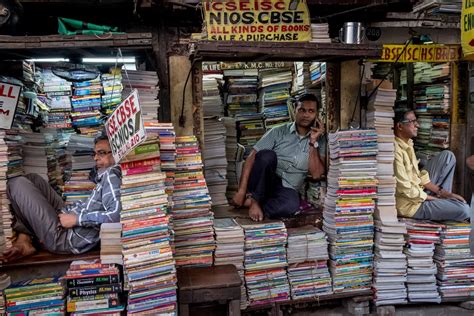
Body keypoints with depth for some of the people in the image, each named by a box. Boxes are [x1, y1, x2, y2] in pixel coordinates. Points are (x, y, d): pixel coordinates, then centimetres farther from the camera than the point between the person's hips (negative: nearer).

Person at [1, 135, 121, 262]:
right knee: (33, 179, 19)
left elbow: (116, 214, -33)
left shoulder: (110, 175, -18)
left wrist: (76, 219, -25)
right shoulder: (105, 176, 12)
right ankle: (24, 239, 8)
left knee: (17, 184, -5)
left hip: (70, 238, -10)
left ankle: (24, 241, 9)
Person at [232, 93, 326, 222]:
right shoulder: (278, 132, -1)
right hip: (265, 181, 0)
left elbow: (316, 175, -6)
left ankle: (252, 202, -17)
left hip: (286, 189, 1)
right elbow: (251, 158, -8)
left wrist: (313, 142, -12)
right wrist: (241, 190, -18)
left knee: (292, 205, -37)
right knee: (267, 155, -33)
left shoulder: (319, 141, 5)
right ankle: (255, 199, -17)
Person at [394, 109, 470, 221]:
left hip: (420, 192, 10)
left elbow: (418, 175, 10)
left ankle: (443, 200, 8)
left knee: (447, 156, 10)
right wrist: (435, 199, -11)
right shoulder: (396, 151, -27)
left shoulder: (407, 143, 3)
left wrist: (441, 192, 0)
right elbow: (406, 190, -25)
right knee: (463, 209, -21)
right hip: (410, 204, -10)